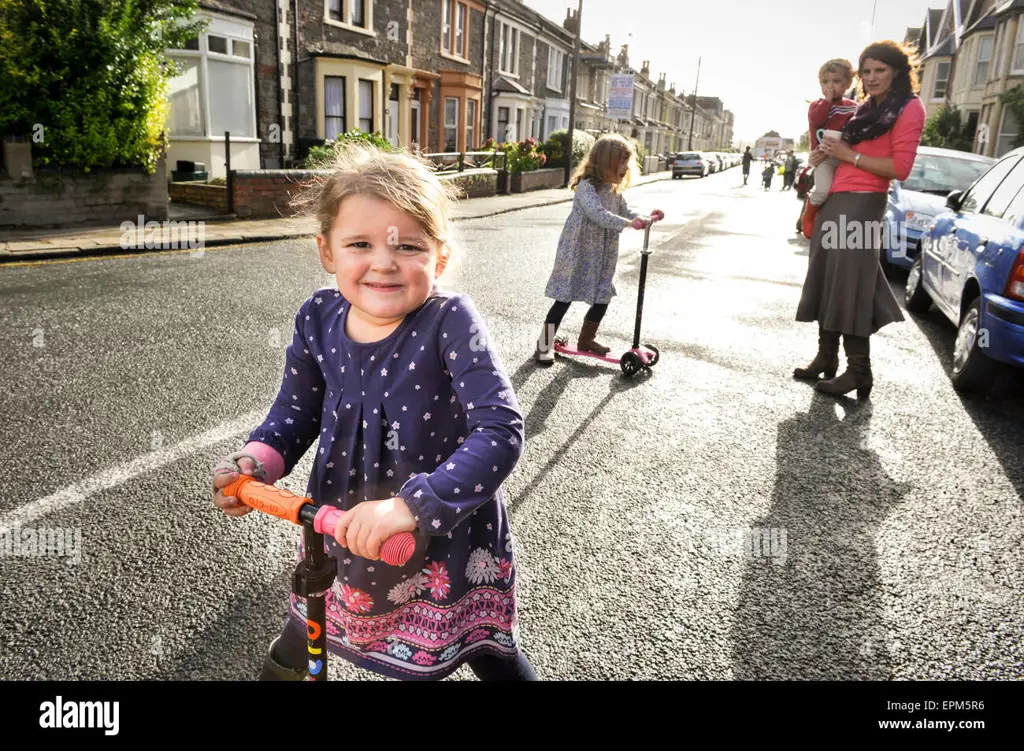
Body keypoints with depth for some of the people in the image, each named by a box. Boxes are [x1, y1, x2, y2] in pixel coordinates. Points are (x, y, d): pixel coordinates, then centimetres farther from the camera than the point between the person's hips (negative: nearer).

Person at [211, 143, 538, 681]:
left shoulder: (449, 323, -26)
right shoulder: (318, 320, -11)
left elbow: (501, 431, -32)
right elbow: (296, 410, 5)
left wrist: (412, 505, -38)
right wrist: (258, 461, -14)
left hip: (449, 531, -4)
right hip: (342, 525, 5)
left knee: (493, 658, 15)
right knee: (298, 646, 29)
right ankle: (283, 662, 61)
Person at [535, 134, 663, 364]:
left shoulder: (615, 190, 11)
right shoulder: (587, 187, -19)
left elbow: (624, 212, 15)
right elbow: (598, 214, -33)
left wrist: (646, 218, -3)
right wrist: (628, 223, -42)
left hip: (602, 256, 8)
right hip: (577, 254, -8)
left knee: (602, 298, 12)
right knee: (565, 299, -4)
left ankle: (586, 340, 32)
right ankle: (545, 344, 8)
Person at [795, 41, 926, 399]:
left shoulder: (909, 108, -4)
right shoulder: (863, 110, 19)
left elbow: (900, 167, -13)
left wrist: (849, 155, -12)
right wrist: (826, 154, 9)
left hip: (863, 205, -8)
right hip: (833, 202, 9)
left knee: (850, 287, -11)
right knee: (826, 282, 9)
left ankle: (859, 371, -6)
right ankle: (826, 357, 17)